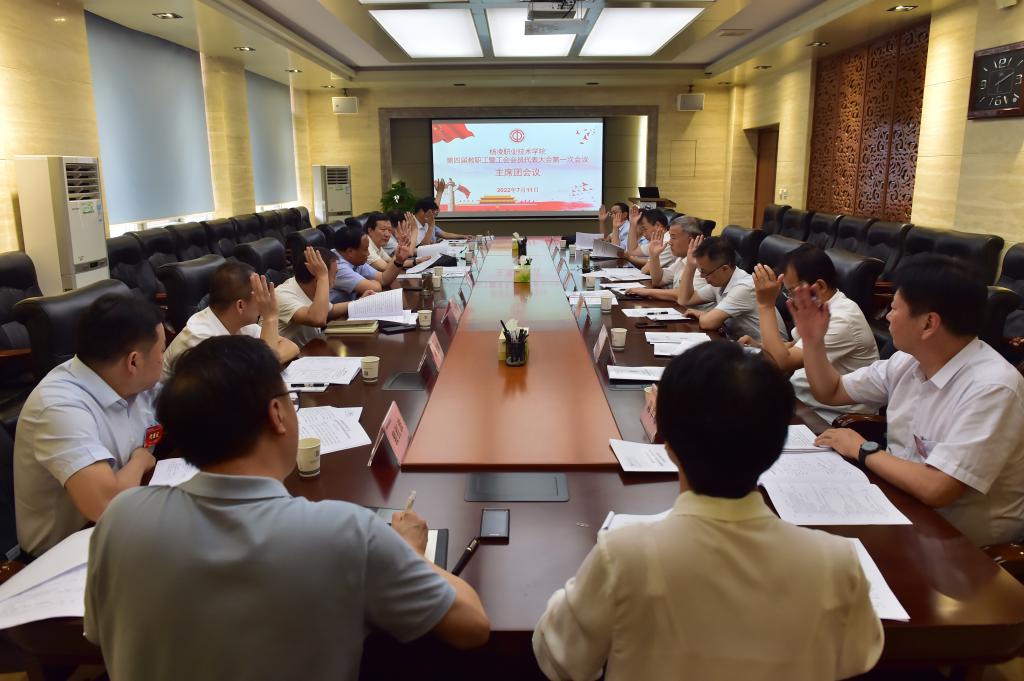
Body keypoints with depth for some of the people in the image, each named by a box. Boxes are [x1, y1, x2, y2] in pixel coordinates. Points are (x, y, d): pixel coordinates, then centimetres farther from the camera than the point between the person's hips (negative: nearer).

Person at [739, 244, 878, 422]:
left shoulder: (843, 320, -25)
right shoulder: (818, 306, 3)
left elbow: (782, 362, -30)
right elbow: (793, 348, 17)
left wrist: (766, 305, -27)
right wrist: (757, 345, -2)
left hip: (829, 419, -8)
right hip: (804, 398, 8)